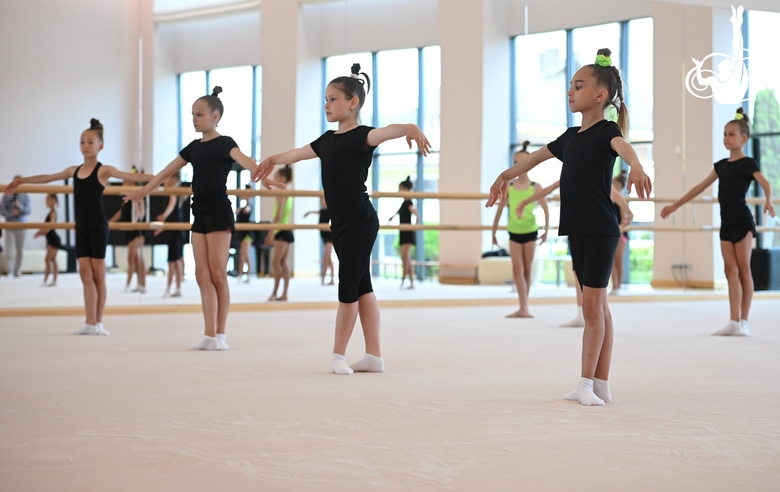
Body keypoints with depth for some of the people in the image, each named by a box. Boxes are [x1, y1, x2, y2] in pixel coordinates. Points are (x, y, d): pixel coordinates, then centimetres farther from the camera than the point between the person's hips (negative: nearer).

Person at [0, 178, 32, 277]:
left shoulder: (25, 196, 5)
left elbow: (28, 211, -3)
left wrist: (20, 206, -20)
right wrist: (11, 213, -17)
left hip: (22, 227, 2)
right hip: (10, 227, -2)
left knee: (20, 252, 5)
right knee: (9, 252, -7)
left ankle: (17, 272, 13)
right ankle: (9, 272, -3)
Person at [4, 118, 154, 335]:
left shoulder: (104, 170, -6)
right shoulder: (74, 170, 10)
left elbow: (131, 176, -19)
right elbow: (47, 178, 22)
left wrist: (156, 178, -32)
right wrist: (21, 181, 31)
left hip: (98, 227, -5)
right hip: (81, 228, 5)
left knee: (98, 274, 0)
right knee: (85, 273, 1)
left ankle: (98, 323, 5)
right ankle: (90, 323, 0)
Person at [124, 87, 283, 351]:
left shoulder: (224, 143, -7)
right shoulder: (194, 147, 14)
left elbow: (243, 159, -28)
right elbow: (168, 171, 24)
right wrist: (142, 192, 30)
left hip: (219, 213, -7)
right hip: (200, 213, 7)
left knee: (217, 274, -5)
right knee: (202, 274, 2)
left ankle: (220, 334, 3)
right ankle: (209, 335, 3)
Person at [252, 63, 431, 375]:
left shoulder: (361, 136, -10)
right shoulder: (327, 140, 12)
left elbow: (386, 131, -32)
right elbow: (298, 153, 31)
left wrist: (411, 129, -54)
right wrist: (272, 160, 48)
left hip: (360, 224, -8)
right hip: (340, 224, 8)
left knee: (348, 288, -4)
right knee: (362, 288, 9)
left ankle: (338, 354, 6)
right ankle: (374, 356, 13)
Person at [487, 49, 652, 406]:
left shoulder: (607, 131, -10)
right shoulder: (571, 137, 13)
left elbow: (623, 146, -33)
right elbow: (536, 157, 30)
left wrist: (636, 167, -55)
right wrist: (506, 176, 41)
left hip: (601, 231, -8)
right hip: (578, 230, 8)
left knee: (593, 304, -7)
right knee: (596, 305, 9)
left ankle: (587, 383, -4)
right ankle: (601, 385, 11)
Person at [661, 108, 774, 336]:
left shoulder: (748, 163, -6)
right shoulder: (721, 165, 14)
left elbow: (765, 184, -22)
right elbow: (700, 187, 20)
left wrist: (768, 201, -43)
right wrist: (675, 206, 20)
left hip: (742, 221, -6)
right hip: (726, 223, 6)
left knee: (743, 269, -2)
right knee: (731, 270, 1)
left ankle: (743, 322, 1)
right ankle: (734, 322, -1)